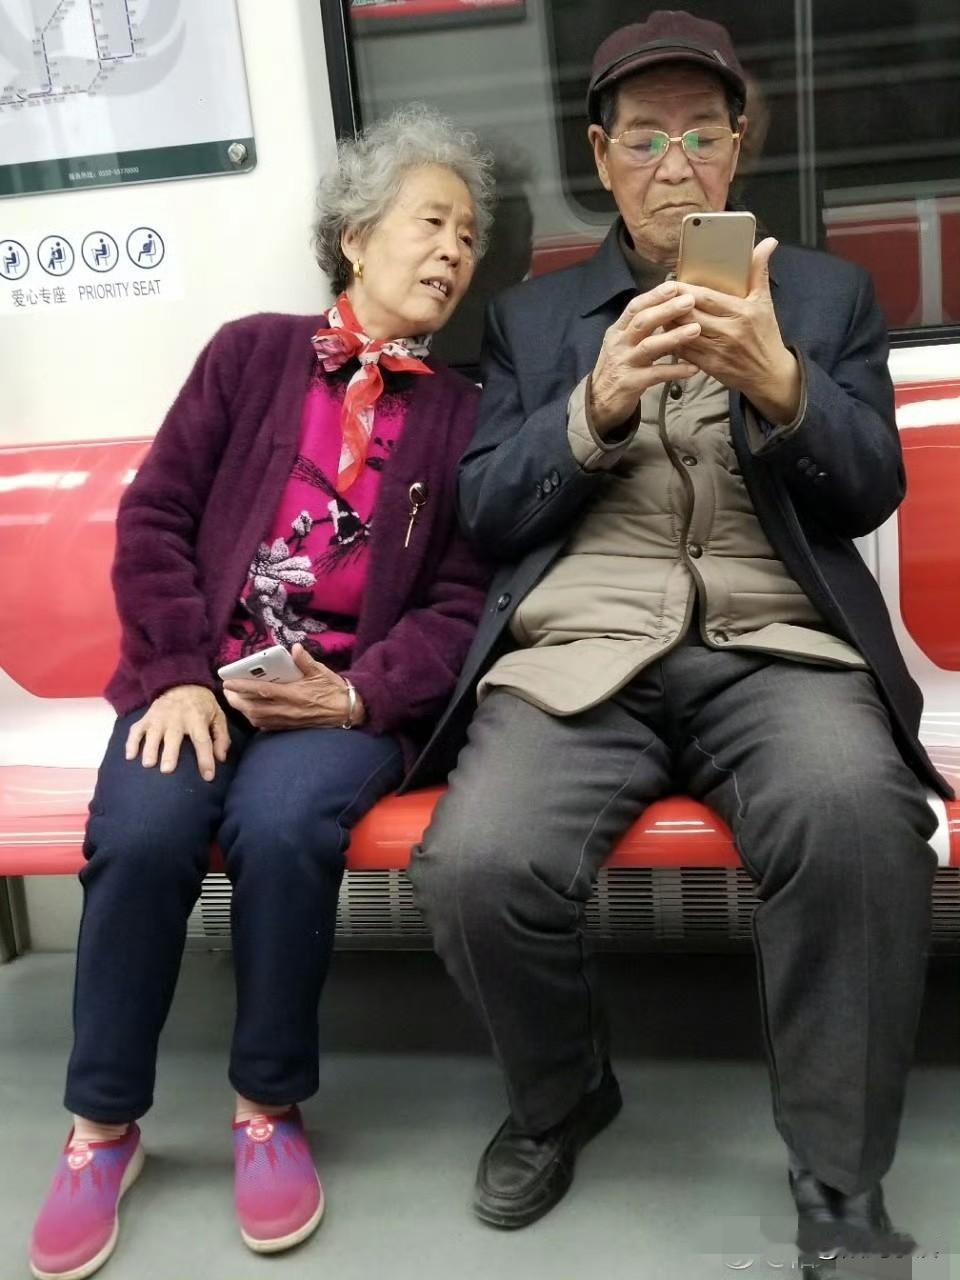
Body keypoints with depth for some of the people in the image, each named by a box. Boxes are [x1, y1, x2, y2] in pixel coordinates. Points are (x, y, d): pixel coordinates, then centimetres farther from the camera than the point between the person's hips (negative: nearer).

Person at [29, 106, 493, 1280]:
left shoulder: (465, 418, 11)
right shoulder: (252, 353, 10)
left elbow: (463, 604, 3)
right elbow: (155, 518, 4)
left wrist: (357, 697, -14)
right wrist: (178, 675, -11)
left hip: (353, 693, 0)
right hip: (205, 673, 1)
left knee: (281, 825, -32)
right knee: (141, 831, -28)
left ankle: (269, 1111, -8)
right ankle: (102, 1126, -5)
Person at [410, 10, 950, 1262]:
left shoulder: (827, 293, 17)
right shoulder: (532, 314, 18)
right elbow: (486, 513, 8)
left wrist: (779, 384, -14)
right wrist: (600, 404, -10)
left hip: (777, 651, 0)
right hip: (576, 652, 1)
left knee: (858, 818, -35)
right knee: (478, 864, -28)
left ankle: (840, 1184, -11)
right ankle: (561, 1098, 6)